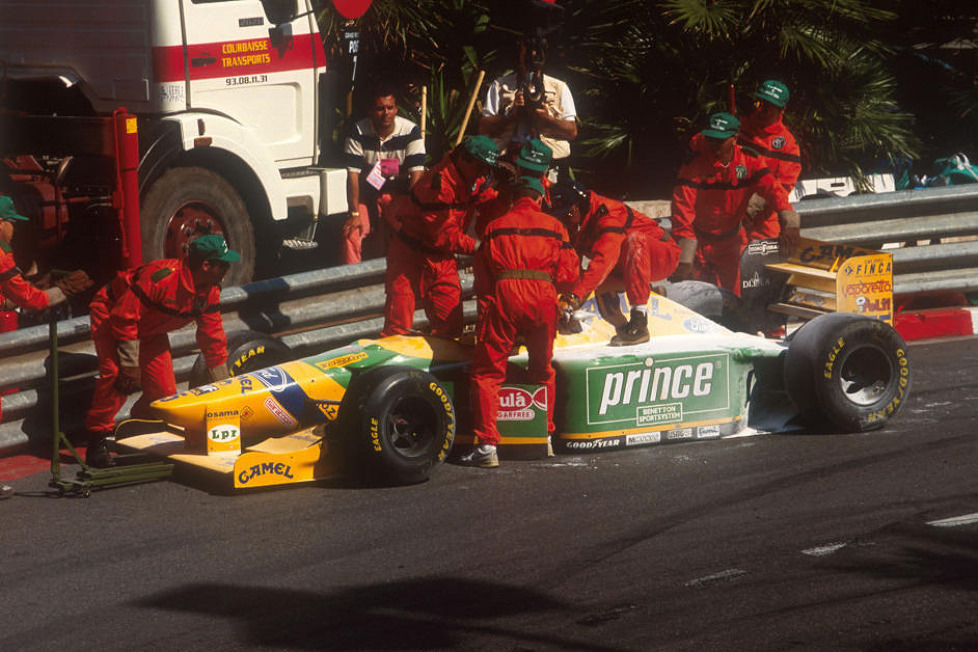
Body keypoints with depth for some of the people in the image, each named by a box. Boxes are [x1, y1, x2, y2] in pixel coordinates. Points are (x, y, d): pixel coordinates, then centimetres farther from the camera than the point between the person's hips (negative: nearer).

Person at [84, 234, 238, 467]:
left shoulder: (210, 292, -11)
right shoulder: (163, 277, -36)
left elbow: (212, 338, 1)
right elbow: (124, 317, -32)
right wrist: (130, 365, -29)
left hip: (149, 330, 8)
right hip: (110, 314, -8)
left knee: (164, 389, -3)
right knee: (116, 376, -28)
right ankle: (97, 442, -19)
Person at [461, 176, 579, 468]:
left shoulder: (495, 226, 21)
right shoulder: (554, 226, 20)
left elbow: (482, 278, 18)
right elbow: (569, 272, 13)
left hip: (504, 293, -1)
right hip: (544, 296, 1)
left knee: (486, 371, 2)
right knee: (542, 371, 20)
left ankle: (487, 444, -8)